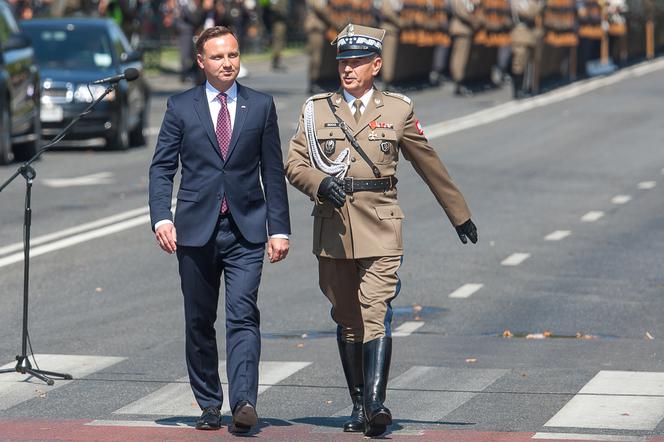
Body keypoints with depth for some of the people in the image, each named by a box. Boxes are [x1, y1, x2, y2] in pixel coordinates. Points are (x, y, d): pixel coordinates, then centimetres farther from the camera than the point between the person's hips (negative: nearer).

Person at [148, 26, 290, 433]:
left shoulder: (261, 106, 7)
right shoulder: (181, 107, 6)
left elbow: (273, 172, 8)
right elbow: (162, 168, 4)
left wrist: (279, 229, 3)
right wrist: (162, 218, -10)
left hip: (246, 229, -1)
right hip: (196, 230, 1)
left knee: (243, 315, -14)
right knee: (199, 323, 6)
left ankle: (244, 402, -23)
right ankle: (209, 405, 16)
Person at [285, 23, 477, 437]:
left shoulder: (398, 110, 5)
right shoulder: (317, 109, 8)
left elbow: (430, 165, 13)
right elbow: (295, 163, 1)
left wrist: (460, 215, 19)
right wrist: (320, 183, -21)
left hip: (380, 231, -3)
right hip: (333, 231, 3)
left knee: (376, 314, -16)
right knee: (347, 321, 10)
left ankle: (376, 404, -26)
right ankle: (358, 405, 20)